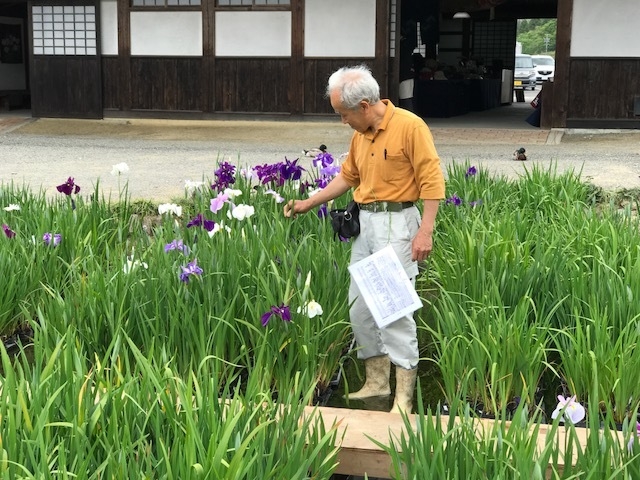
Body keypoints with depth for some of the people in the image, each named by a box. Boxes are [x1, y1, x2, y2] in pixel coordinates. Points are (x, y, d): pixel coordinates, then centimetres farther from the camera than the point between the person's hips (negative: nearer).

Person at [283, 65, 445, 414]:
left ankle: (404, 395, 1)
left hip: (396, 222, -8)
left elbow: (432, 181, -13)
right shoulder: (360, 135, 11)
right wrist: (308, 203, 19)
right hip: (365, 223, 8)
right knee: (359, 306, 9)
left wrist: (426, 231, -19)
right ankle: (376, 382, 23)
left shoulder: (410, 126, -11)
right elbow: (347, 177, 23)